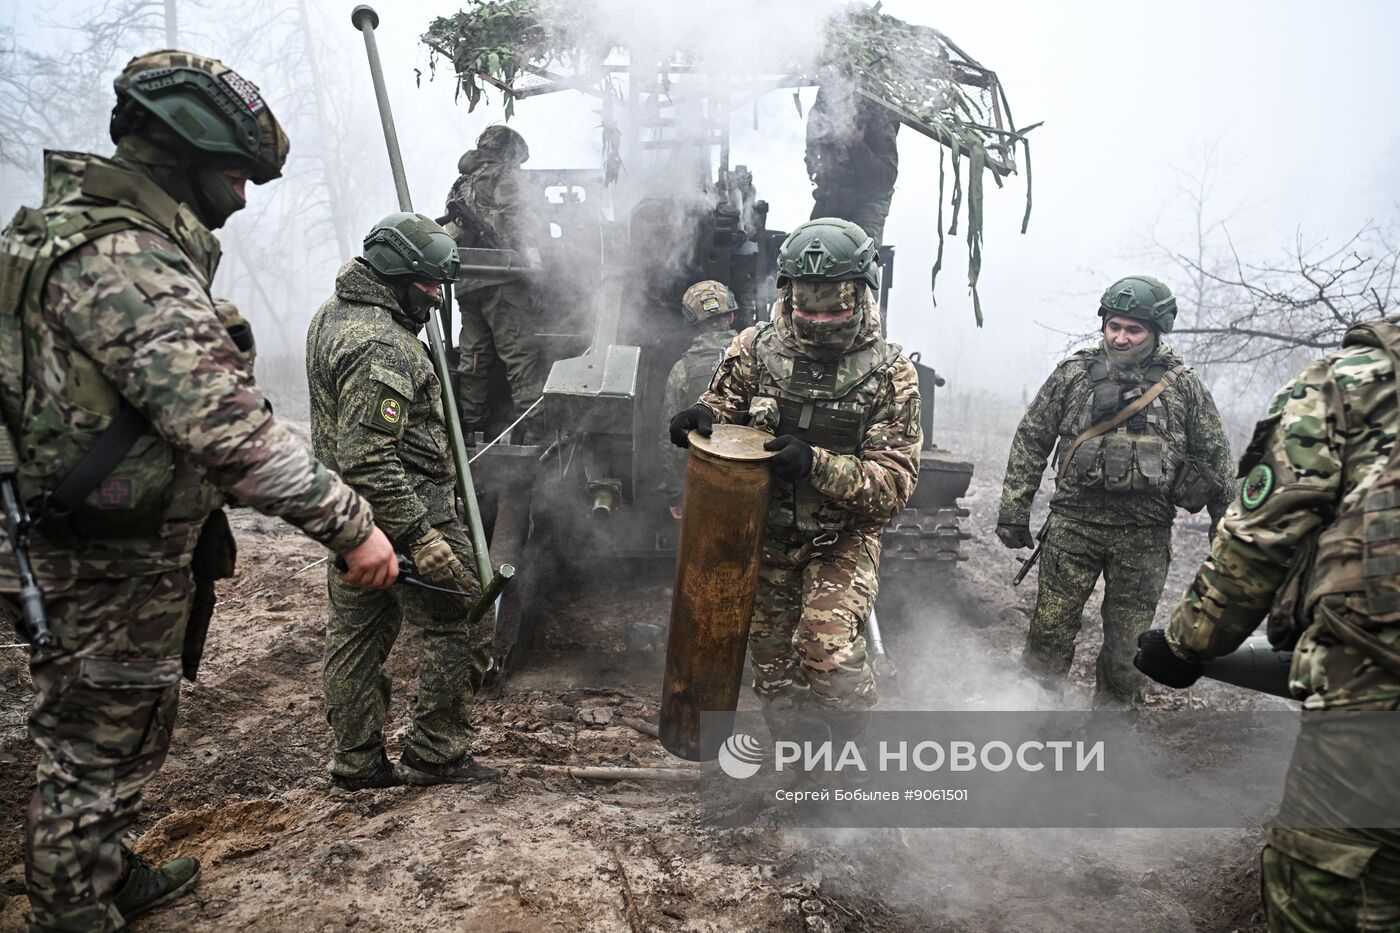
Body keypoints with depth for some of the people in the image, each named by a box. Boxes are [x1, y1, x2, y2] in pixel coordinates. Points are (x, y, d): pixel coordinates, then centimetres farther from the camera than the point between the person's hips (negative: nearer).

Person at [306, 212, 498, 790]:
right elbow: (368, 458, -29)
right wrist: (417, 535, -28)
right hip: (401, 508, -10)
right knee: (462, 623, 3)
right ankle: (434, 754, 12)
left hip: (349, 515, 10)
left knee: (357, 633, 15)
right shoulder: (379, 346, -23)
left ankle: (357, 762, 27)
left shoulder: (335, 313, 10)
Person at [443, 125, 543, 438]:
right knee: (520, 352, -10)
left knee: (474, 354, 12)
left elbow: (451, 233, 24)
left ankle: (472, 423, 17)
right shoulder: (502, 176, 2)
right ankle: (533, 421, -16)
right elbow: (515, 213, -16)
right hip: (499, 280, -8)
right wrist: (528, 247, -23)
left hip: (466, 283, 8)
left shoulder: (460, 185, 26)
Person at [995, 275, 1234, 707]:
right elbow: (1031, 441, 6)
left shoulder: (1184, 385, 4)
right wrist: (1014, 509, 2)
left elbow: (1214, 455, 11)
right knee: (1051, 626, 3)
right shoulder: (1074, 373, 3)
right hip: (1074, 524, 0)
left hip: (1145, 535, 0)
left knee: (1128, 641, 8)